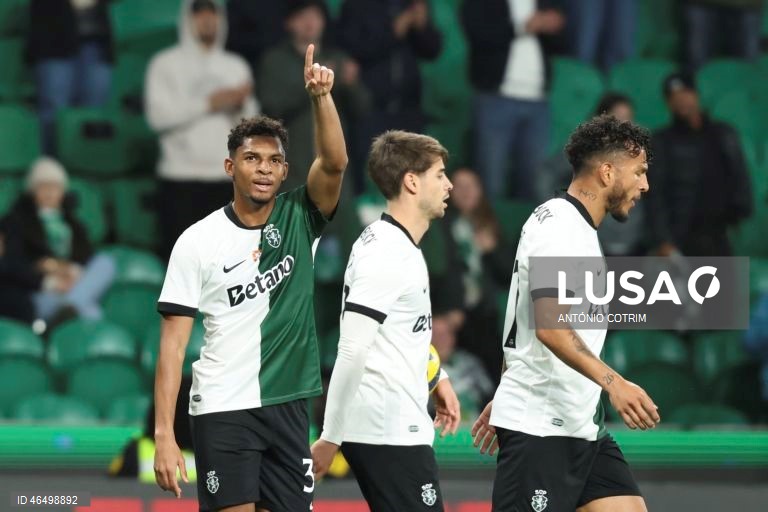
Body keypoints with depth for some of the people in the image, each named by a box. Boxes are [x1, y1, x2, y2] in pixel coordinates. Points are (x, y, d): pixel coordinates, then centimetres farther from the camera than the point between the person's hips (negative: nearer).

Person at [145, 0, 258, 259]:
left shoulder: (236, 66, 15)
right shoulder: (166, 63, 3)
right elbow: (159, 114, -10)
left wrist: (242, 105, -10)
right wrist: (208, 103, -9)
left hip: (227, 178, 3)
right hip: (181, 178, -3)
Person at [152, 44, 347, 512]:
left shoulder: (299, 219, 4)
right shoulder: (197, 241, -3)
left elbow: (335, 162, -15)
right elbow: (174, 341, -4)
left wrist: (322, 96, -30)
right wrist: (164, 433, -11)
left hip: (288, 405, 3)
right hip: (223, 412, -3)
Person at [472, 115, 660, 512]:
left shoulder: (576, 227, 18)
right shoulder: (558, 226, -14)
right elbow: (550, 327, -26)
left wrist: (502, 400, 29)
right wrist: (612, 382, -35)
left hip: (581, 426, 10)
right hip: (538, 429, -10)